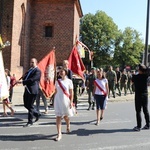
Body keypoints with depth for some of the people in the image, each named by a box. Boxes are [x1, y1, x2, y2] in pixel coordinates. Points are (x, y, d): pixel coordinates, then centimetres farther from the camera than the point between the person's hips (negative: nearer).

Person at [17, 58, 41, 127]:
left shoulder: (37, 71, -11)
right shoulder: (30, 70, 16)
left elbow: (32, 79, -21)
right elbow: (25, 77, 17)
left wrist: (22, 82, -24)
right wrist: (23, 78, -7)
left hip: (33, 90, -9)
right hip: (27, 90, 9)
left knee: (30, 106, -3)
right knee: (26, 105, 14)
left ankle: (30, 122, 10)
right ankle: (37, 114, 33)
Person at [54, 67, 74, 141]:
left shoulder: (69, 81, -3)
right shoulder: (57, 81, 6)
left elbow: (71, 92, -2)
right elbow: (56, 92, 12)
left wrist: (71, 101, -8)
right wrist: (54, 100, 11)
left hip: (65, 100, -2)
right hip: (58, 100, 2)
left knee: (65, 116, 14)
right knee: (58, 117, -4)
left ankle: (68, 126, 45)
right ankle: (59, 134, -3)